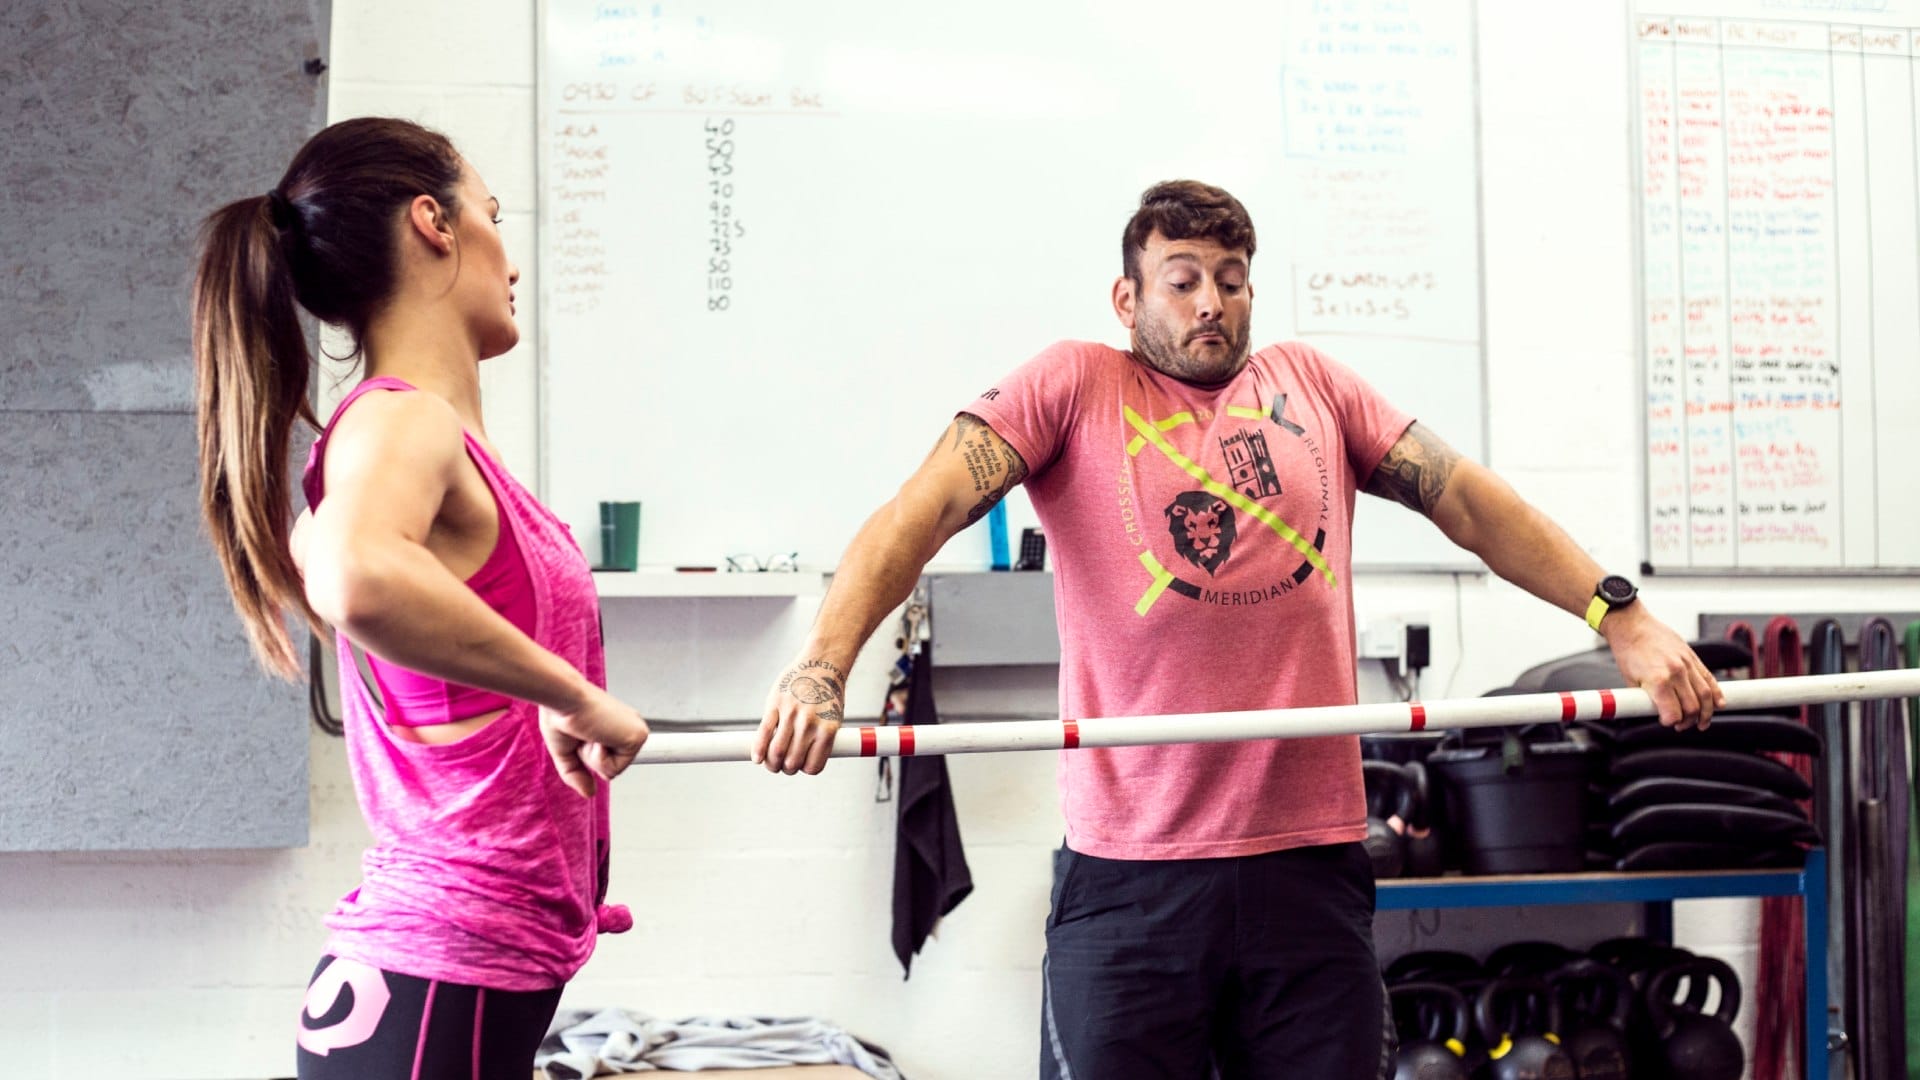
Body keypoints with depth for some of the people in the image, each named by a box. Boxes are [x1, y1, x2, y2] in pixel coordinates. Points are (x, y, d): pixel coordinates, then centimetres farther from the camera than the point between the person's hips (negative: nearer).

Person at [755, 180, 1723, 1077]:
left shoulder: (1310, 385, 16)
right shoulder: (1072, 387, 5)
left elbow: (1469, 501, 14)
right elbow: (926, 506, -8)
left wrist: (1620, 616, 3)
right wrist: (824, 659, -25)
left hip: (1311, 859, 3)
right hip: (1128, 866, -3)